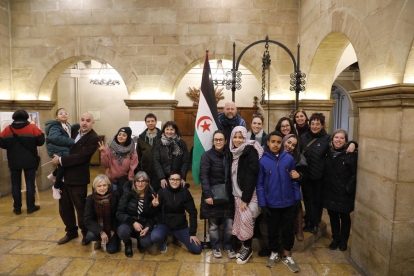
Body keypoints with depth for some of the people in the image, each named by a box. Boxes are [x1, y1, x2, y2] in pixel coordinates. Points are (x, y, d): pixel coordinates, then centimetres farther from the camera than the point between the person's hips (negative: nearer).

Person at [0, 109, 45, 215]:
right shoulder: (33, 128, -7)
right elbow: (40, 141, -7)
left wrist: (12, 146, 16)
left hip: (14, 162, 2)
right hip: (30, 161, -1)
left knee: (15, 184, 11)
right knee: (30, 183, 6)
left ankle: (17, 208, 17)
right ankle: (30, 207, 10)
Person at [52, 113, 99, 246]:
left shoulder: (93, 138, -15)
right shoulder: (74, 130, 6)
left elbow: (81, 157, -22)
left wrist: (60, 160, -17)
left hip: (78, 179, -7)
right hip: (63, 176, 7)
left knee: (81, 207, 6)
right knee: (64, 207, 17)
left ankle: (86, 234, 27)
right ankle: (71, 231, 37)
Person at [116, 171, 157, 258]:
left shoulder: (151, 196, -3)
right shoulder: (128, 193, -7)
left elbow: (153, 216, 3)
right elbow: (119, 213, -8)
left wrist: (148, 228, -15)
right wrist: (133, 223, -19)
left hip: (144, 225, 1)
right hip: (129, 223, -1)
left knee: (146, 243, -28)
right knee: (122, 231, -36)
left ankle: (139, 238, 14)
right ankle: (127, 243, 4)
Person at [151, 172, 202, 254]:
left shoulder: (185, 192, -6)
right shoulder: (162, 191, -9)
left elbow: (192, 212, -4)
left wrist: (192, 233, -7)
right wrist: (155, 205, -39)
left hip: (181, 226, 2)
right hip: (164, 224, -1)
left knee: (197, 249, -9)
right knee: (155, 237, -34)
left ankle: (176, 237, 20)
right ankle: (164, 240, 7)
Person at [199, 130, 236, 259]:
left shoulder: (228, 155, 9)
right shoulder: (207, 155, -5)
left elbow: (231, 175, 13)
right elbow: (204, 176, -11)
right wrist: (207, 194, -18)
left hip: (227, 194, 3)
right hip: (213, 194, -3)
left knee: (229, 222, 3)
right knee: (213, 224, 6)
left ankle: (228, 246, 25)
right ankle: (216, 247, 27)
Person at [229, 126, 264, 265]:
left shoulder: (250, 151, -12)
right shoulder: (233, 152, 9)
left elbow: (251, 175, -17)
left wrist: (245, 198, -18)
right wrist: (237, 195, 8)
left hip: (248, 193, -6)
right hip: (236, 192, 6)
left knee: (246, 219, -6)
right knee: (240, 219, 9)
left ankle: (247, 248, 15)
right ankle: (245, 245, 27)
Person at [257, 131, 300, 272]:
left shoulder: (289, 158, -4)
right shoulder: (263, 161, -8)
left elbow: (294, 180, 3)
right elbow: (260, 184, -5)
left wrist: (297, 199, 1)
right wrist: (262, 204, -7)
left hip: (288, 203, 1)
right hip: (271, 204, -1)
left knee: (288, 230, 14)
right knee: (273, 230, 16)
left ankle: (287, 255, 35)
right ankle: (274, 253, 39)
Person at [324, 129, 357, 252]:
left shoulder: (351, 154, -12)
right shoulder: (329, 153, 3)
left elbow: (355, 174, -13)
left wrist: (349, 188, -17)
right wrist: (325, 188, 4)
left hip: (344, 194, -4)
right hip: (330, 192, 4)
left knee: (345, 218, 14)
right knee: (333, 217, 15)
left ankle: (343, 241, 33)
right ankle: (335, 239, 35)